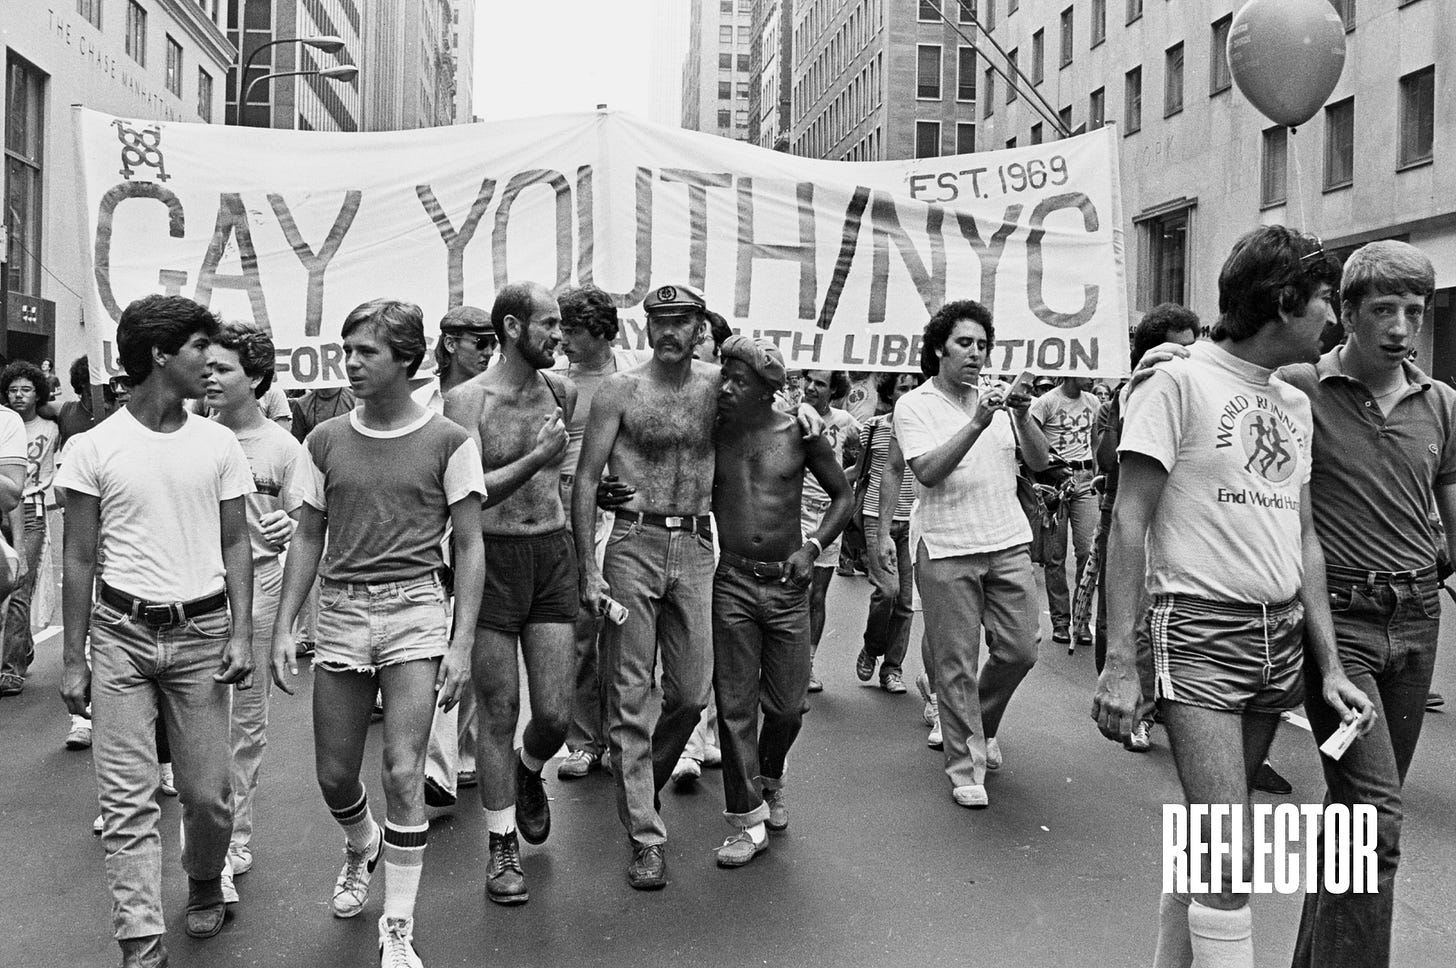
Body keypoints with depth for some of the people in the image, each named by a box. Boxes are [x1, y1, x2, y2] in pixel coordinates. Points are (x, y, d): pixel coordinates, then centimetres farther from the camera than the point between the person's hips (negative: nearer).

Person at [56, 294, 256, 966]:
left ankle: (205, 883, 36)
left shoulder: (218, 444, 4)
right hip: (121, 633, -1)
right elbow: (79, 559, 2)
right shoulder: (93, 449, -2)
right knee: (128, 801, -1)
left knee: (207, 794, 6)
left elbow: (236, 544, 7)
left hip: (201, 634, 2)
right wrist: (74, 659, 1)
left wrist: (241, 633, -3)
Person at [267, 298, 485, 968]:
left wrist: (461, 643, -8)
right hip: (340, 611, 4)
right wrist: (283, 627, 6)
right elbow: (307, 539, 13)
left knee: (403, 771, -8)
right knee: (333, 775, 11)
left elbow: (469, 547, -2)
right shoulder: (326, 441, 7)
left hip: (415, 611, -4)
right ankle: (362, 848, 47)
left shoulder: (448, 442, -3)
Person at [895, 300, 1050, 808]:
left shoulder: (997, 396, 12)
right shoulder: (914, 405, -2)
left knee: (1020, 649, 7)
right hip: (946, 548, -4)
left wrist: (1022, 415, -12)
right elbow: (928, 472, -17)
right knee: (956, 663, 0)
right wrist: (977, 423, -24)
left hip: (1008, 542, 5)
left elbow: (1039, 462, 5)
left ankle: (983, 724, 35)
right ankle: (966, 766, 14)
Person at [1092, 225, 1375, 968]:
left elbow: (1305, 538, 15)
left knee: (1205, 834, 13)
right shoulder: (1178, 383, -8)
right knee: (1230, 850, -8)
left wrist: (1329, 663, 9)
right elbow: (1128, 524, -11)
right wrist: (1119, 663, -16)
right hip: (1200, 634, -6)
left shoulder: (1296, 403, 13)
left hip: (1282, 639, 7)